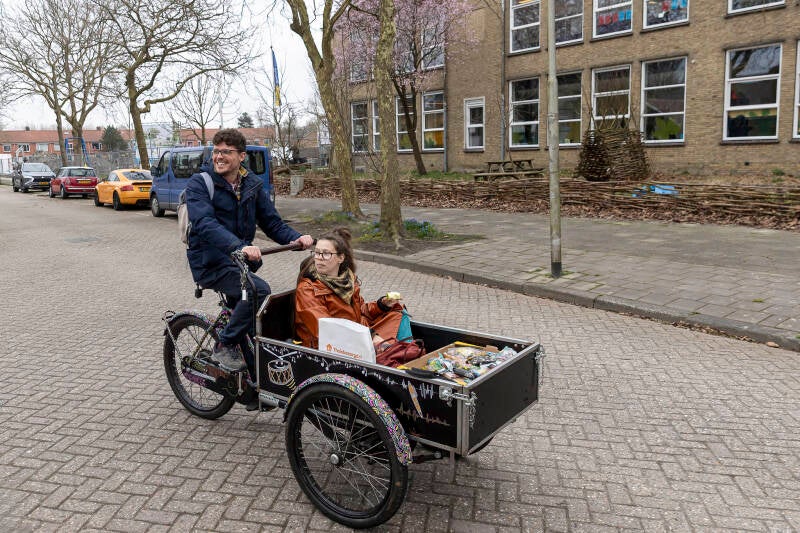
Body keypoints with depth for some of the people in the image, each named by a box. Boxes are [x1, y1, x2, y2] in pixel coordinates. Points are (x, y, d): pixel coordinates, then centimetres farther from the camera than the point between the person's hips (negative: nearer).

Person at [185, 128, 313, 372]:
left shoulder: (252, 184, 7)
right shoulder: (199, 183, -11)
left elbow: (272, 222, 6)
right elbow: (205, 224, -27)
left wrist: (296, 238, -15)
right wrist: (240, 246, -44)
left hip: (239, 261, 7)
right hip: (211, 263, -6)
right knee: (259, 290, -29)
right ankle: (224, 347, -13)